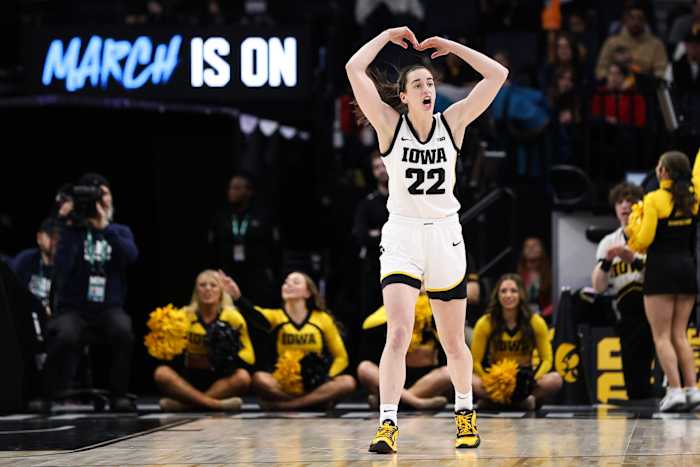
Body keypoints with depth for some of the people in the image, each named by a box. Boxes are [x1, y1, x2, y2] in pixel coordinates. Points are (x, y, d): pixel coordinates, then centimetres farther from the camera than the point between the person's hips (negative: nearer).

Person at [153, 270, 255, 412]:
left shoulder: (233, 317, 0)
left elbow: (247, 357, -1)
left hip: (220, 382, 0)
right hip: (189, 381, 1)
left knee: (243, 377, -31)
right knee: (161, 373, -27)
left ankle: (183, 403, -32)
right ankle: (215, 404, -35)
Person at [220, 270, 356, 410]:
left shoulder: (322, 319, 5)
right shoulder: (276, 316, 4)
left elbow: (341, 357, 10)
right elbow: (255, 316, -20)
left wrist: (327, 379, -10)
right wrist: (237, 297, -41)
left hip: (315, 386, 1)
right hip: (283, 387, -1)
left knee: (348, 382, -27)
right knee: (259, 379, -31)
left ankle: (283, 405, -23)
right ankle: (319, 400, -16)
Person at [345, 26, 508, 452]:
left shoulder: (452, 122, 2)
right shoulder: (390, 124, -3)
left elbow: (498, 75, -2)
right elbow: (354, 69, -12)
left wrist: (450, 46, 1)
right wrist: (387, 36, -1)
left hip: (445, 237, 2)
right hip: (402, 237, -2)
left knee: (453, 341, 12)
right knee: (398, 333, -17)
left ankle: (466, 413, 33)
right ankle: (388, 425, -20)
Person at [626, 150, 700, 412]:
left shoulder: (654, 199, -11)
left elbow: (642, 242, -12)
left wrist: (634, 221, 7)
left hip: (661, 270, -5)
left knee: (662, 336, -2)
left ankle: (675, 390, -12)